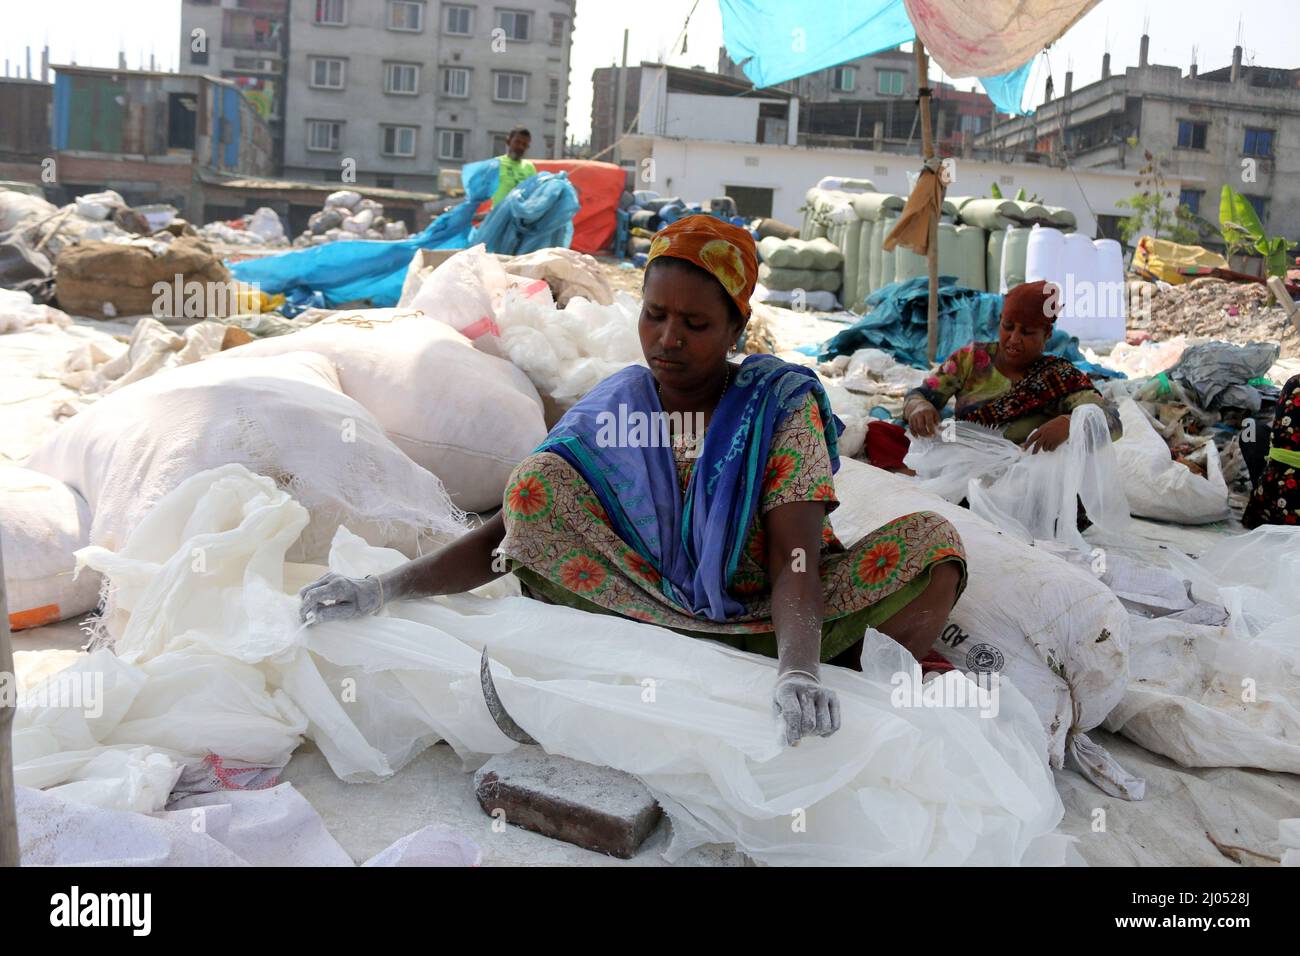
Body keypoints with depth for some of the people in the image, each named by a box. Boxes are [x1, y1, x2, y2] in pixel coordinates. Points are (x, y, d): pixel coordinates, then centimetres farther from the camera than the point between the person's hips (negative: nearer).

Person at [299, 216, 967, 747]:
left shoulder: (782, 405, -10)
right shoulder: (606, 415, -4)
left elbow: (795, 562, -22)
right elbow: (505, 537, -8)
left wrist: (799, 671, -42)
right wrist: (380, 591, -21)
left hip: (771, 624, -1)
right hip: (653, 616, 2)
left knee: (930, 542, -23)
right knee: (536, 483, -21)